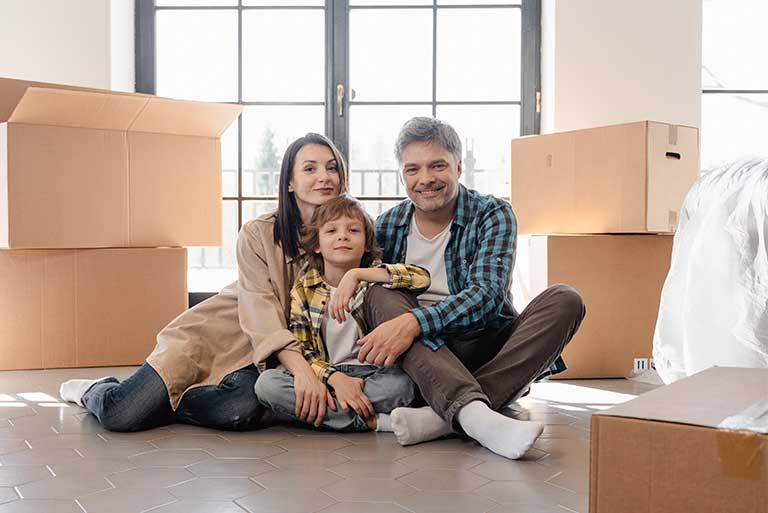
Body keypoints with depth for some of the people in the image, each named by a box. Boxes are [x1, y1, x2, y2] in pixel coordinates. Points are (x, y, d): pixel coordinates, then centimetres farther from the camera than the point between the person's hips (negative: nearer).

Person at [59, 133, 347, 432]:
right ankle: (95, 391, 23)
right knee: (122, 415, -15)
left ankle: (159, 401, -5)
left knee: (246, 410, -35)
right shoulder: (258, 234, -11)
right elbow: (260, 310, -21)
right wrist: (300, 368, -36)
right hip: (218, 332, -2)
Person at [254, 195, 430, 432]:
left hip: (373, 373, -2)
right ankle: (373, 422, -24)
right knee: (266, 382, -24)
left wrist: (357, 275, -26)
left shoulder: (373, 276, 0)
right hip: (328, 375, 3)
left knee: (401, 384, -34)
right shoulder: (303, 290, 4)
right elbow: (302, 351, -1)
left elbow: (421, 277, -20)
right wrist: (335, 378, -21)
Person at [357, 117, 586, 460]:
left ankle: (443, 417, -40)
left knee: (564, 300, -23)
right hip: (419, 358, 1)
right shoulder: (387, 226, 6)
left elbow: (487, 295, -18)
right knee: (380, 293, -25)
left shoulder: (492, 214, -3)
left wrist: (414, 322, -32)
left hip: (486, 351, -1)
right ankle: (474, 414, -49)